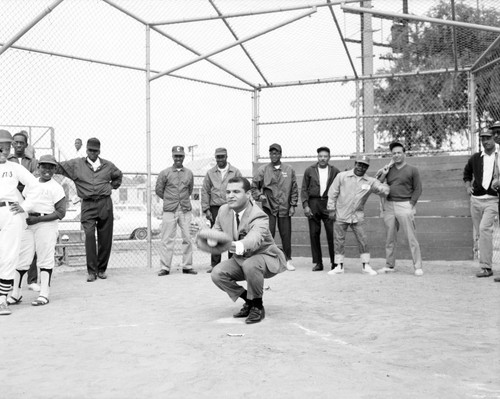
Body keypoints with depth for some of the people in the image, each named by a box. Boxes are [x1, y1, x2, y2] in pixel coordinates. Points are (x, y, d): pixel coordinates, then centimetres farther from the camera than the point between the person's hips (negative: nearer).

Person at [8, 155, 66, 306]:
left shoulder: (56, 187, -3)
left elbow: (61, 213, -9)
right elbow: (22, 199, 22)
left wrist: (38, 219, -16)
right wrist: (19, 207, -2)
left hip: (46, 224, -5)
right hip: (27, 223, 5)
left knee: (45, 259, -2)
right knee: (21, 258, 4)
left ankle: (44, 295, 4)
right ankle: (15, 294, 13)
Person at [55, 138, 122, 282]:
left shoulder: (108, 165, 13)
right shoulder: (76, 164, 7)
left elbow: (118, 176, 30)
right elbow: (58, 167, 2)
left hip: (105, 203, 2)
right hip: (88, 205, -2)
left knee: (105, 238, 4)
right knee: (89, 236, -13)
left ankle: (102, 269, 17)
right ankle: (92, 271, -7)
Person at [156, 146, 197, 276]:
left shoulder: (189, 173, 10)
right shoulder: (165, 173, 2)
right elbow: (158, 190, 8)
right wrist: (169, 200, 11)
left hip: (185, 210, 2)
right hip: (169, 210, -2)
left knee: (187, 238, 2)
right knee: (167, 239, -2)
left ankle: (187, 266, 10)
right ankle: (165, 267, 3)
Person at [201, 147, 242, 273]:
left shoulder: (235, 172, 7)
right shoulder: (210, 173, 11)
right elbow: (205, 191, 9)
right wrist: (206, 209, 0)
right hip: (215, 208, 1)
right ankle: (214, 264, 9)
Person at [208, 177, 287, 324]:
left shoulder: (259, 216, -30)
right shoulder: (224, 211, -7)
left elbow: (254, 238, -50)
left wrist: (240, 246, -73)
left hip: (266, 258, -6)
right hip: (240, 259, 7)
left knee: (250, 265, -39)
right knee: (217, 274, -17)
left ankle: (258, 306, -13)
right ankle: (249, 301, 7)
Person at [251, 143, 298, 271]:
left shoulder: (289, 170, 6)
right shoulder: (263, 170, 4)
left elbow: (294, 189, 7)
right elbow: (253, 186, 10)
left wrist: (293, 205, 1)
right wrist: (259, 195, -7)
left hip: (285, 207, 1)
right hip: (268, 207, -1)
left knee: (286, 235, 5)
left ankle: (288, 260, 17)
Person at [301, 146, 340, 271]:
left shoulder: (335, 171, 6)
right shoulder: (309, 171, 8)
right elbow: (304, 189, 7)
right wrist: (305, 205, -3)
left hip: (329, 204, -1)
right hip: (313, 204, 1)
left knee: (332, 233, -7)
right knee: (314, 234, 2)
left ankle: (335, 262, 3)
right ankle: (317, 263, 10)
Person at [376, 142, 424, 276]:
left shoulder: (412, 170, 3)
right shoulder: (388, 169, 14)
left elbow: (418, 189, 1)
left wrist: (411, 204, -8)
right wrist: (383, 172, -1)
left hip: (405, 206, -4)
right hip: (389, 206, 4)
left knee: (411, 237, -6)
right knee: (390, 238, 8)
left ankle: (418, 266, -3)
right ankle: (389, 265, 16)